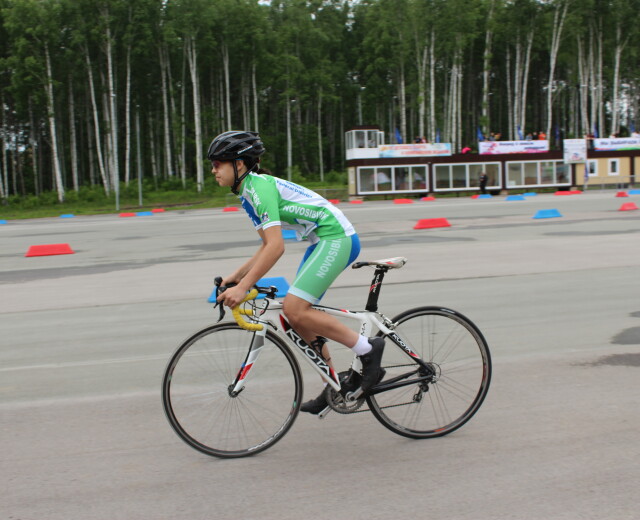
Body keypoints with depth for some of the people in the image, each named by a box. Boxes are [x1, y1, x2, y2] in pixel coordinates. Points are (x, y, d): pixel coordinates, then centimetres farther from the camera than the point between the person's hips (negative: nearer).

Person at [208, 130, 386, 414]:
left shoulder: (259, 186, -17)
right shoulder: (248, 192, 14)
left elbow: (276, 247, -26)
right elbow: (267, 246, 18)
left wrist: (242, 287, -26)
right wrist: (236, 276, 9)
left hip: (336, 237, -10)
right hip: (323, 241, 10)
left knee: (294, 309, -18)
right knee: (298, 315, 7)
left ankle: (368, 349, -7)